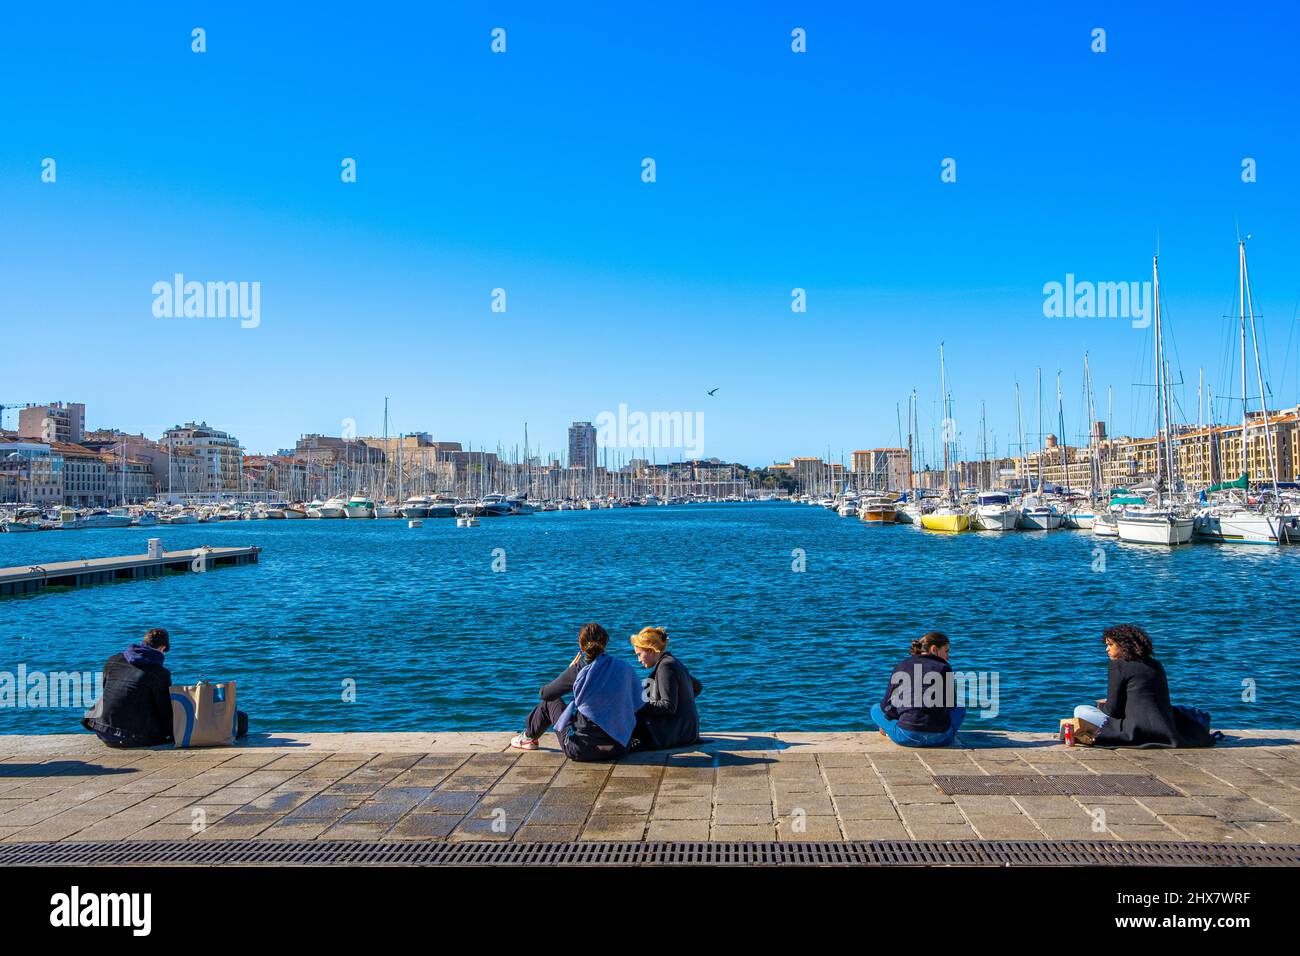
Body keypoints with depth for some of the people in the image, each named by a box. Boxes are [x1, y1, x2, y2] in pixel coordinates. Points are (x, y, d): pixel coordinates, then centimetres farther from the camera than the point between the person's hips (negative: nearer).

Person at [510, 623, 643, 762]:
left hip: (580, 750, -3)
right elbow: (637, 702, 11)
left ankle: (529, 737, 44)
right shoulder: (624, 668, -5)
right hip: (618, 748, 3)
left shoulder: (577, 670, -10)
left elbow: (544, 693, 4)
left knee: (550, 701, 20)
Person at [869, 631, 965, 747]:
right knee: (960, 708, 32)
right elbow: (949, 706, 11)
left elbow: (888, 706, 7)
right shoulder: (944, 668, 4)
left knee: (876, 708, 25)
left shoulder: (900, 668, 7)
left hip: (907, 737, 0)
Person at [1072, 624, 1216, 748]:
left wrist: (1101, 705, 17)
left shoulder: (1119, 666, -6)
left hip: (1137, 733, -6)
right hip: (1166, 732, 6)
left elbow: (1112, 710, -8)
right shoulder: (1156, 665, 15)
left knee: (1080, 710, 6)